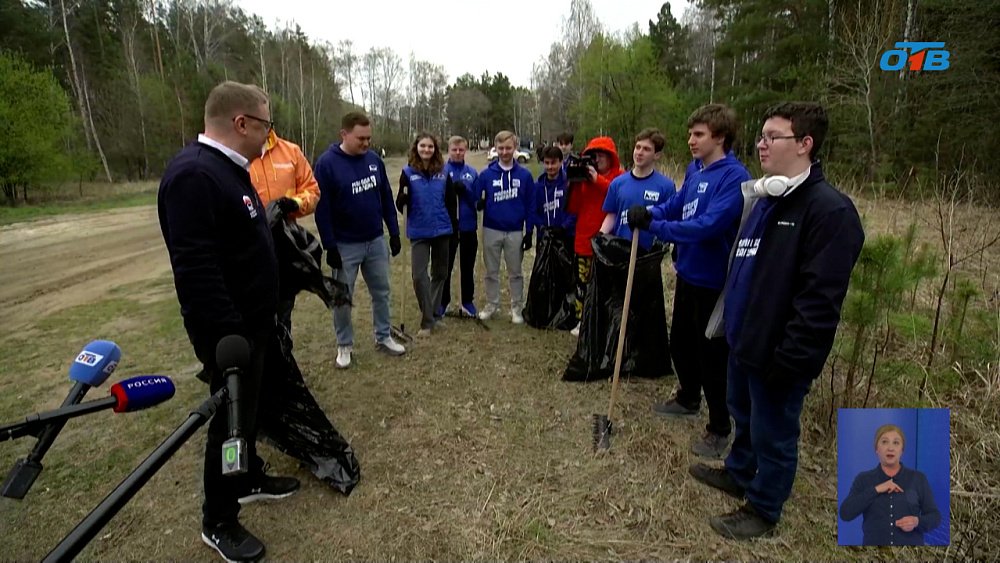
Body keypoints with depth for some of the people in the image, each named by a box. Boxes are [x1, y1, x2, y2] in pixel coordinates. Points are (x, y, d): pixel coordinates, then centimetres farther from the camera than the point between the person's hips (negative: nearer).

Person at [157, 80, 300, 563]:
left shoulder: (228, 168, 10)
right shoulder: (194, 174, -24)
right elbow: (195, 270, -30)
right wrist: (227, 338, -28)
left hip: (252, 321, 10)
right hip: (230, 331, -10)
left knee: (248, 408, 23)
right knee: (231, 418, 6)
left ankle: (249, 479, 43)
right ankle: (218, 522, 26)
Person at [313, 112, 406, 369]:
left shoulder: (374, 159, 1)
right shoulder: (326, 163, -13)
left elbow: (386, 198, 8)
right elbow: (322, 209, -13)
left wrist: (394, 232, 7)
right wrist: (330, 247, -14)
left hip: (376, 241, 5)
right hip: (345, 245, -4)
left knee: (381, 292, 13)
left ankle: (383, 338, 29)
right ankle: (344, 346, 24)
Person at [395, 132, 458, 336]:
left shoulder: (443, 172, 3)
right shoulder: (408, 172, -3)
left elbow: (451, 202, 7)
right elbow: (400, 206, -4)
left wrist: (455, 228, 6)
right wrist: (403, 197, -25)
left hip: (442, 230, 3)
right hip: (419, 232, -2)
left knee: (440, 273, 12)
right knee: (419, 275, -8)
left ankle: (434, 314, 29)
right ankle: (427, 321, 3)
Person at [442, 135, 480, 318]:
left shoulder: (472, 173, 5)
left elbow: (478, 198, 1)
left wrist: (465, 189, -17)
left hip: (469, 226, 2)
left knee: (468, 267, 13)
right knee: (446, 267, 8)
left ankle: (468, 302, 26)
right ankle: (442, 302, 22)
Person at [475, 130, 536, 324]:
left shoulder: (525, 175, -2)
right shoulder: (486, 174, -1)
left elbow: (530, 206, 0)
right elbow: (477, 201, 3)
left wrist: (529, 232, -1)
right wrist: (479, 203, -21)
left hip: (515, 232, -1)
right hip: (491, 231, 1)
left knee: (515, 272, 10)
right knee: (491, 271, 12)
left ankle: (517, 307, 22)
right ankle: (492, 305, 27)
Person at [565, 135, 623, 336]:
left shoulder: (620, 177, -1)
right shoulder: (584, 176, 10)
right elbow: (573, 209, 5)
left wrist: (598, 180, -23)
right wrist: (575, 183, -7)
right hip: (584, 240, 4)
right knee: (582, 281, 9)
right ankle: (581, 320, 21)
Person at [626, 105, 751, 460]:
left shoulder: (734, 177, -20)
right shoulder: (695, 169, 5)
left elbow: (708, 225, -29)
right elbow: (676, 205, 10)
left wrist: (654, 227, -27)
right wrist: (649, 212, -10)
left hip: (713, 280, -8)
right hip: (687, 272, 8)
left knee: (712, 354, 4)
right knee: (680, 342, 21)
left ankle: (719, 429, 24)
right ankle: (688, 399, 45)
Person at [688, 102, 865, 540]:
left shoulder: (829, 209, -20)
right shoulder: (761, 197, 9)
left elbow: (820, 300, -24)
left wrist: (791, 359, -23)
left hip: (777, 352, -8)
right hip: (743, 338, 9)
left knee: (772, 433, 10)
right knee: (743, 414, 25)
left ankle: (763, 511, 30)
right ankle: (738, 474, 48)